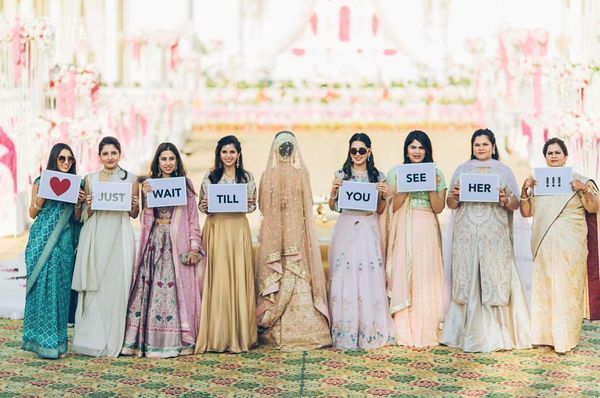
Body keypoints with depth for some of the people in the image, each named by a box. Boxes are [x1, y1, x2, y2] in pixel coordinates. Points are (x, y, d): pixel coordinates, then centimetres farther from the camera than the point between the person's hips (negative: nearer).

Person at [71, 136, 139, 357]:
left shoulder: (130, 179, 8)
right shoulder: (90, 179, 10)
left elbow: (135, 214, 12)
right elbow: (86, 214, 13)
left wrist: (133, 206, -9)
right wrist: (89, 206, -8)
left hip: (120, 237, -1)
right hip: (95, 236, 1)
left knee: (116, 286, -3)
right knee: (93, 287, -3)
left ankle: (112, 342, 4)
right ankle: (92, 338, 4)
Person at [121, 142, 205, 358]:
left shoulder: (186, 184, 7)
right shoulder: (149, 185, 10)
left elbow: (193, 218, 6)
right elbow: (146, 220, 6)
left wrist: (194, 245, -3)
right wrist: (146, 197, -8)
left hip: (178, 243, -1)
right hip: (155, 242, 1)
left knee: (177, 288, -3)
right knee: (152, 287, -4)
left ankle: (175, 341, 1)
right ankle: (150, 340, -2)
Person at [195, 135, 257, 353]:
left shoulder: (247, 176, 8)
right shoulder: (209, 177, 7)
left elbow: (253, 205, 10)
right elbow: (202, 205, 10)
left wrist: (248, 204, -11)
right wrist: (205, 206, -12)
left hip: (238, 230, 0)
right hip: (216, 229, 0)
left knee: (239, 278, -1)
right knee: (217, 279, -4)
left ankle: (239, 334, 6)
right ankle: (217, 334, 1)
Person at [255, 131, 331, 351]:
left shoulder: (302, 173, 7)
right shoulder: (268, 175, 7)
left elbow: (307, 205, 7)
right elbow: (263, 205, 6)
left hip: (297, 233, 0)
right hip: (274, 233, 0)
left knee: (299, 277, -5)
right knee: (274, 277, -4)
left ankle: (301, 329, -3)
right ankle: (274, 330, -3)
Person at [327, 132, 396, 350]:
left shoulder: (378, 176, 7)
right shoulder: (341, 175, 5)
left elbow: (380, 210, 10)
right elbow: (332, 207, 7)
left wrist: (383, 196, -8)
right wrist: (334, 191, -12)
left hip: (368, 231, 0)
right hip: (346, 230, 0)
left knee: (369, 278, -1)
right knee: (344, 279, -2)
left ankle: (370, 330, 8)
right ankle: (345, 333, 3)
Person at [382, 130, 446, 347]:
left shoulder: (436, 174, 9)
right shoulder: (395, 173, 8)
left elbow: (438, 208, 3)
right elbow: (393, 207, 2)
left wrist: (432, 187, -10)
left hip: (426, 231, 0)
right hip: (403, 229, 0)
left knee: (425, 276, -4)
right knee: (403, 276, -4)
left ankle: (425, 331, -1)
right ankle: (404, 331, -1)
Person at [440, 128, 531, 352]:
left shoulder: (503, 171, 9)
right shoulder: (462, 170, 12)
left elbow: (516, 205, 7)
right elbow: (451, 204, 12)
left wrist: (505, 200, -13)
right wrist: (454, 196, -9)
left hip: (494, 236, -1)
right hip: (467, 234, 1)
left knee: (494, 281, -4)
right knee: (467, 281, 0)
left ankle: (495, 334, 1)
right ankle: (468, 333, 4)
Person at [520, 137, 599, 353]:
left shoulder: (577, 180, 3)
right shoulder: (537, 182, 12)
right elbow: (526, 212, 11)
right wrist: (524, 190, -4)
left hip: (569, 245, -3)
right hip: (543, 244, 3)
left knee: (567, 288, -3)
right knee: (542, 287, 2)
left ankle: (565, 338, 1)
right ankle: (544, 334, 9)